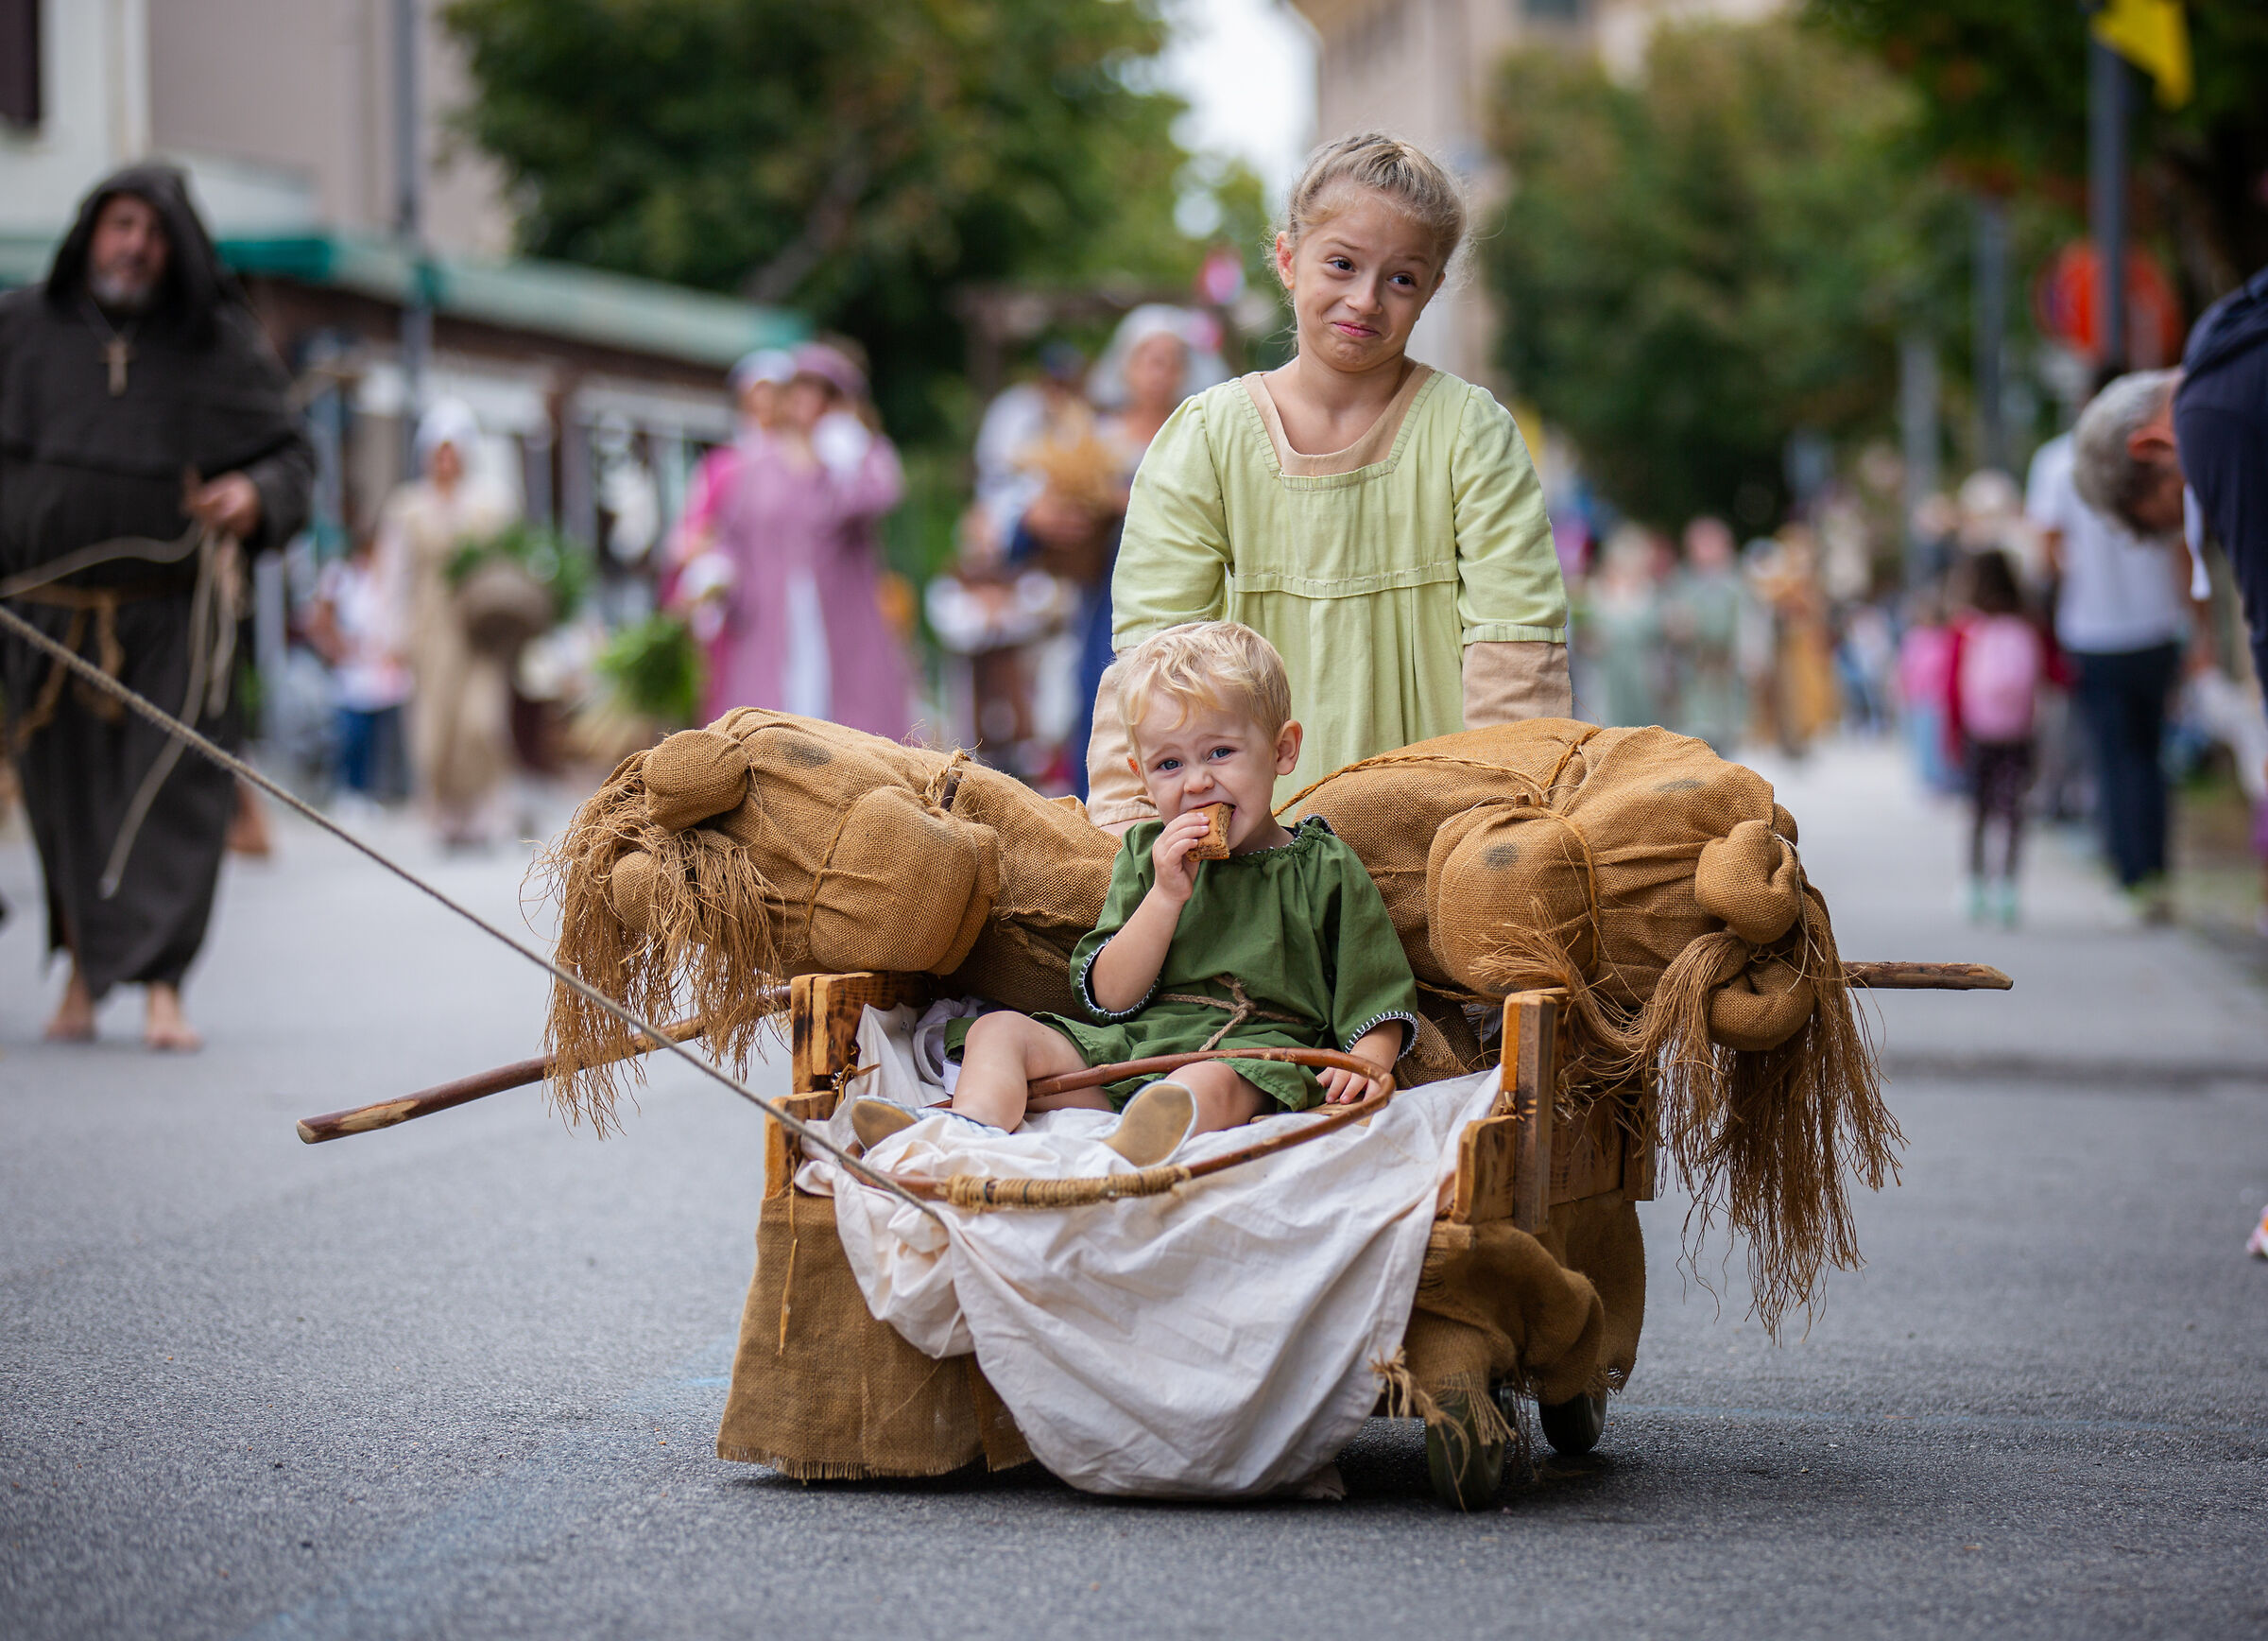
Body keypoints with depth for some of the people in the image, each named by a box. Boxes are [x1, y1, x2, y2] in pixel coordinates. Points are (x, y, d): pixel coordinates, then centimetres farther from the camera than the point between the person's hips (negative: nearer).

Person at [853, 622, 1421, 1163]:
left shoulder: (1326, 869, 9)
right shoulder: (1144, 854, 18)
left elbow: (1379, 1004, 8)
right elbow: (1109, 998, 7)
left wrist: (1366, 1062, -15)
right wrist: (1166, 896, -5)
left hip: (1254, 1053, -5)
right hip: (1125, 1050, 5)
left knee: (1209, 1083, -39)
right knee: (998, 1030, -9)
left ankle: (1122, 1157, -70)